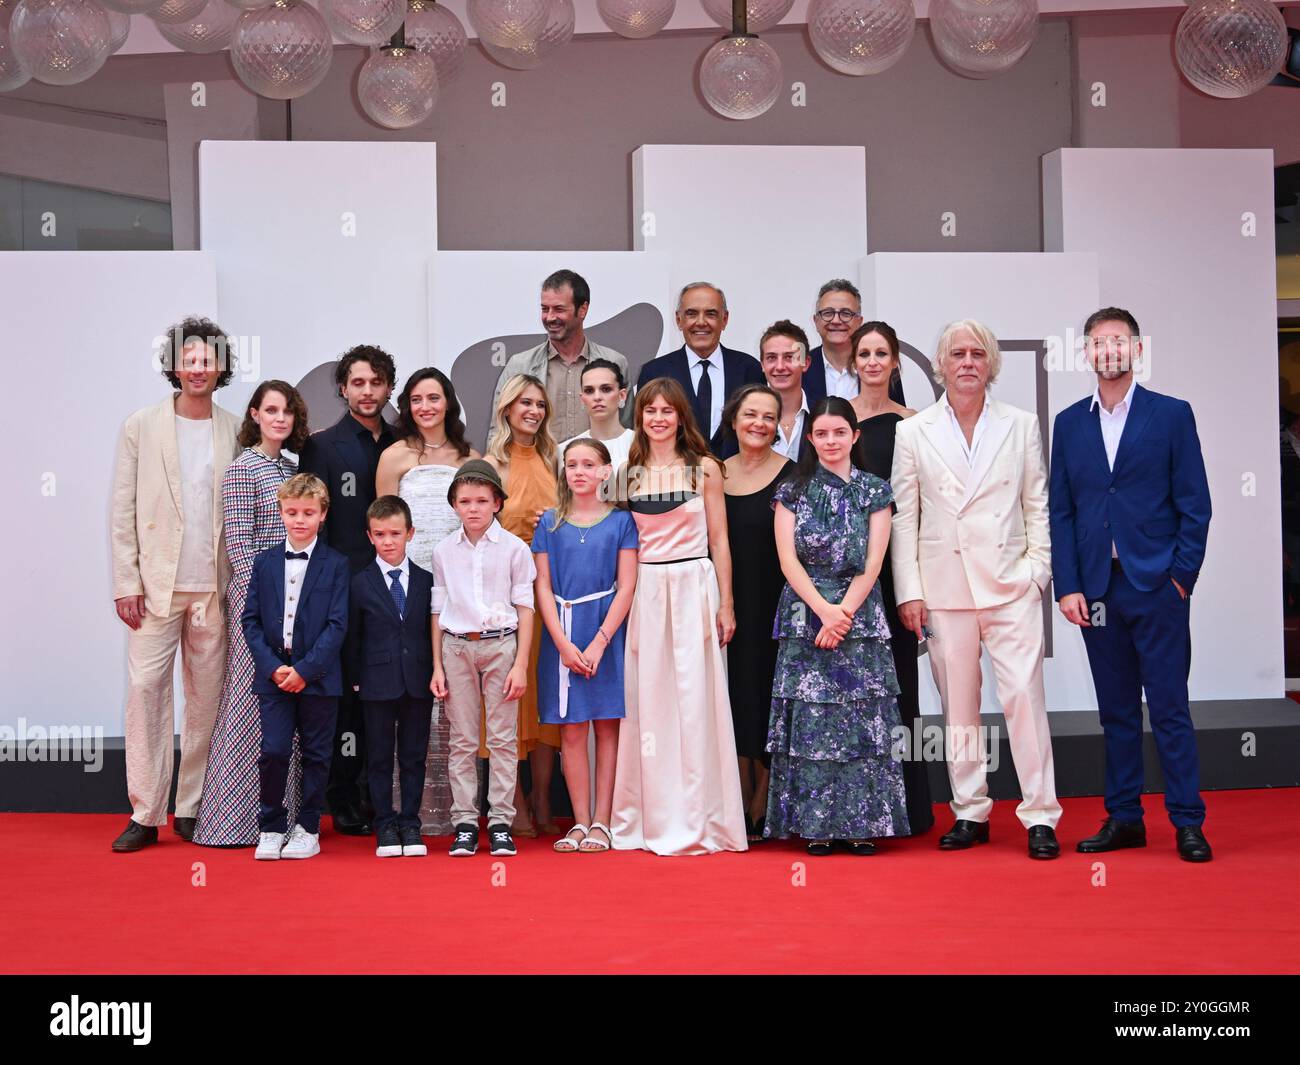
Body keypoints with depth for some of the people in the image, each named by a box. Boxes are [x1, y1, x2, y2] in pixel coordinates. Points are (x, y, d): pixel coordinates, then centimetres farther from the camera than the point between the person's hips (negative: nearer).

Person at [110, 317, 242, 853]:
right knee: (146, 689, -6)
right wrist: (126, 583, -5)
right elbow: (123, 511, 2)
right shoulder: (142, 426, 4)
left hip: (215, 587, 2)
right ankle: (144, 814, 0)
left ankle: (192, 808, 14)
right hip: (155, 585, -1)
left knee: (207, 695, 4)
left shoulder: (236, 432, 7)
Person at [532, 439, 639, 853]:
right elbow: (543, 589, 4)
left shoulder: (621, 521, 3)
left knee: (607, 726, 0)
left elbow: (626, 587, -3)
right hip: (562, 636, 2)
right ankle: (580, 823, 7)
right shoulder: (550, 523, 8)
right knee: (571, 730, 2)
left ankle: (602, 823, 4)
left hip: (606, 633, -2)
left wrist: (599, 643, -12)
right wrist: (564, 644, -8)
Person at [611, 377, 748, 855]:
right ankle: (647, 818, 11)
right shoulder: (628, 471, 9)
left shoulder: (705, 469, 3)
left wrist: (726, 604, 0)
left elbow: (719, 540, 3)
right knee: (644, 702, 3)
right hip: (642, 593, 2)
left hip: (692, 589, -2)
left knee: (693, 702, -3)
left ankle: (695, 821, 2)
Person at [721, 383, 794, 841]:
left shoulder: (791, 477, -5)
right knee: (736, 699, 8)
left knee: (766, 702, 0)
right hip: (729, 608, 4)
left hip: (774, 607, -4)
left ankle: (762, 808, 10)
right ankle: (741, 806, 17)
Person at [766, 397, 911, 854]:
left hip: (859, 617, 0)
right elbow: (788, 560, -1)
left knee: (862, 720, -2)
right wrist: (823, 610, -13)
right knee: (809, 720, -3)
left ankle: (860, 823, 3)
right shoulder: (793, 491, 7)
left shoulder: (875, 491, 7)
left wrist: (842, 613, -11)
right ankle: (816, 825, 2)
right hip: (805, 616, 0)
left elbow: (872, 564, 0)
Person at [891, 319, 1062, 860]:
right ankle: (970, 813, 16)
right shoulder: (912, 433, 6)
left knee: (1024, 694, -8)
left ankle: (1040, 815, -2)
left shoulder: (1022, 426, 7)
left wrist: (1037, 569, -1)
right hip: (943, 586, 1)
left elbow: (1038, 506, 9)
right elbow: (903, 517, 5)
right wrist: (908, 591, 0)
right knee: (957, 704, 6)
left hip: (1010, 584, -1)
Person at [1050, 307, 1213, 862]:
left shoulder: (1171, 414, 2)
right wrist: (1067, 585, -1)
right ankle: (1123, 818, 16)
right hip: (1097, 588, 3)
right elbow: (1061, 511, 8)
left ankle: (1188, 823, 5)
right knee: (1116, 710, 9)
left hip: (1157, 585, -3)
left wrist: (1181, 576, -8)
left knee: (1169, 707, -2)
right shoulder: (1069, 422, 10)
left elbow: (1194, 504, 0)